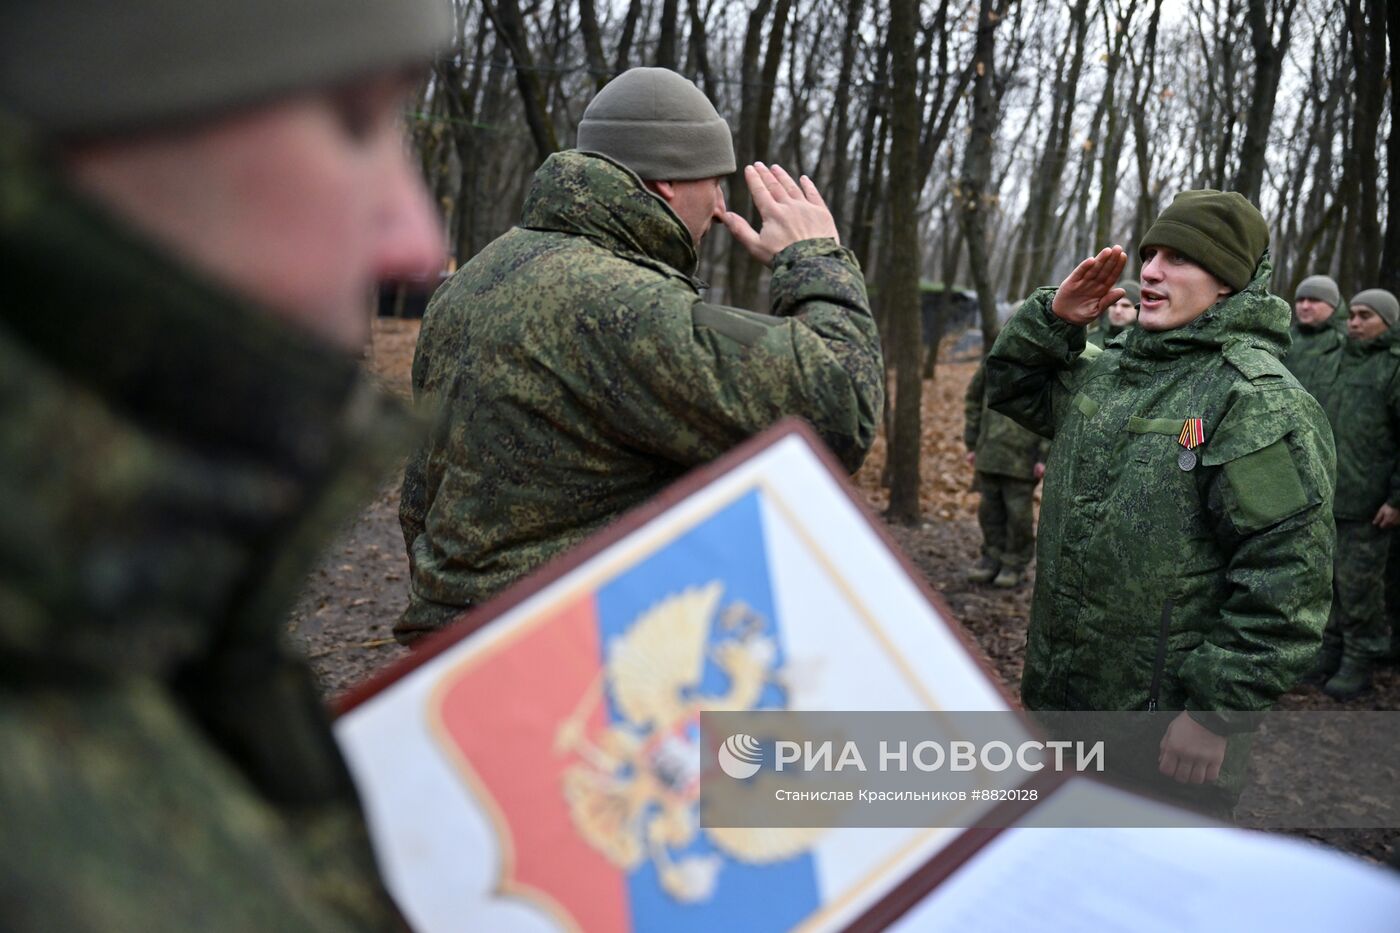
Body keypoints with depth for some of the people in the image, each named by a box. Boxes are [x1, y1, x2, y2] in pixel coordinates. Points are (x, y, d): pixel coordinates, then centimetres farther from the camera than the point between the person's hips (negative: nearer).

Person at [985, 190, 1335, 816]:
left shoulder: (1262, 400, -17)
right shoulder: (1107, 371, 9)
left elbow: (1287, 576, -21)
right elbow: (1014, 387, 24)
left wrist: (1217, 712, -22)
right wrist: (1053, 317, 4)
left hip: (1169, 731, -8)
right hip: (1063, 695, 8)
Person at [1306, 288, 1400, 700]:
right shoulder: (1345, 362, 16)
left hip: (1367, 503, -7)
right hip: (1328, 496, 8)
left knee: (1358, 583, -1)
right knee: (1329, 579, 13)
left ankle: (1360, 662, 10)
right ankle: (1330, 651, 24)